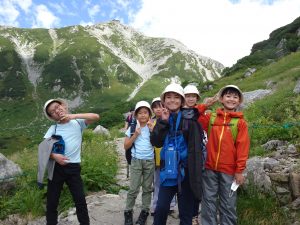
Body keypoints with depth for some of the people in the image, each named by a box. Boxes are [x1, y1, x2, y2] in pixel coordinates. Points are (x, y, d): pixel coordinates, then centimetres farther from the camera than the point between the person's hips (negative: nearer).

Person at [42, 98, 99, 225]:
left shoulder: (77, 122, 2)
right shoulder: (53, 128, 4)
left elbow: (96, 117, -11)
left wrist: (74, 116, -18)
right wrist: (53, 155, -21)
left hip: (73, 167, -1)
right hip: (56, 167, 2)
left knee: (80, 200, 4)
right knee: (52, 201, 12)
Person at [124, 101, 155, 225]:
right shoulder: (132, 128, 0)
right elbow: (126, 146, 0)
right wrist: (135, 135, -11)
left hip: (150, 161, 1)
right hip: (136, 161, -1)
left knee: (147, 188, 10)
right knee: (133, 189, 0)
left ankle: (144, 212, 24)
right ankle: (128, 212, 18)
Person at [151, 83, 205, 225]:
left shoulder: (189, 120, -10)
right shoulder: (164, 119, 5)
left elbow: (195, 149, -12)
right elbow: (155, 142, -5)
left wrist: (195, 175, -16)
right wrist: (163, 122, -14)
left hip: (184, 170, -3)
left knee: (185, 211, 11)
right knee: (161, 208, 9)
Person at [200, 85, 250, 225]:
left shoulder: (240, 122, 0)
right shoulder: (210, 118, 5)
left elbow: (242, 147, -3)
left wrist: (239, 170, -6)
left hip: (229, 170, -1)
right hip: (209, 168, 2)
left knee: (228, 205, 11)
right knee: (209, 202, 11)